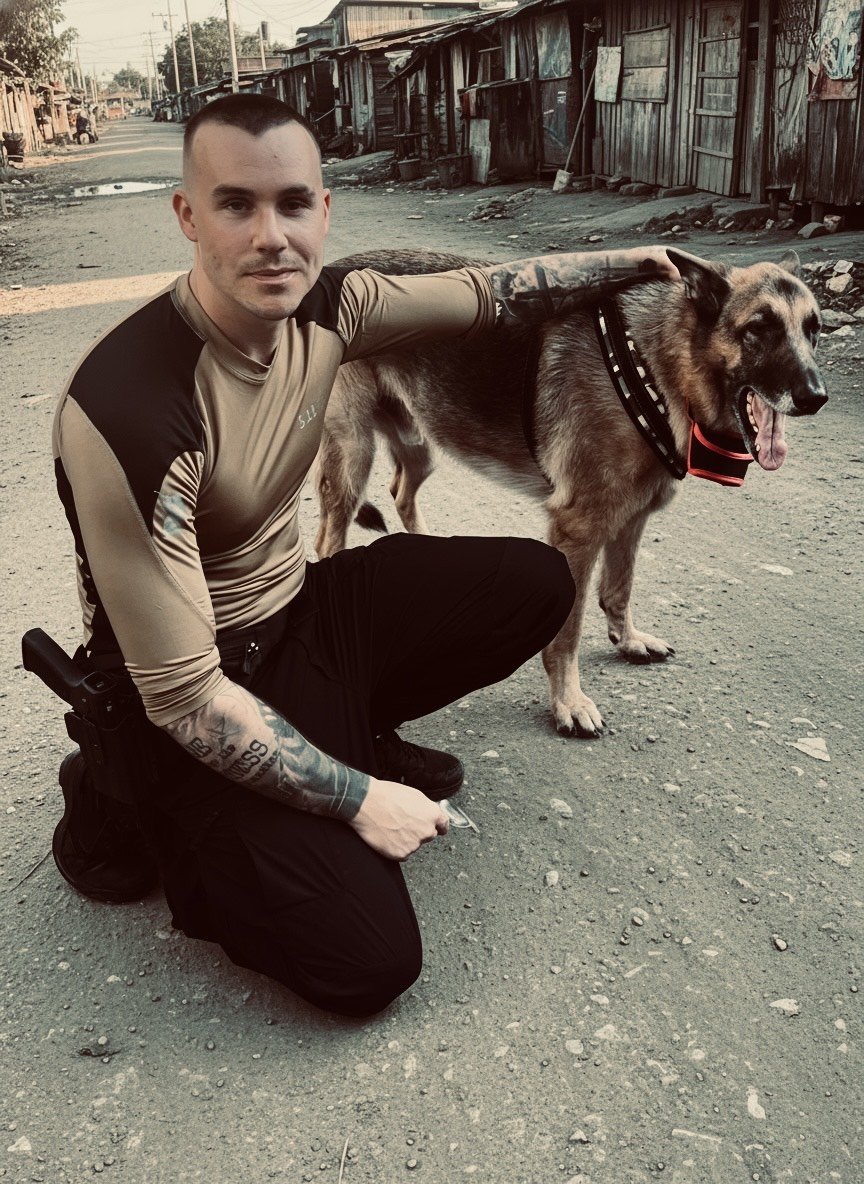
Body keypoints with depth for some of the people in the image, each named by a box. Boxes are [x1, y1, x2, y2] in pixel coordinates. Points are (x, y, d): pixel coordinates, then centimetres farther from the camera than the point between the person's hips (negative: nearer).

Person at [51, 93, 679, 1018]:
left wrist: (627, 262, 19)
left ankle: (338, 735, 14)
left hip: (298, 605, 7)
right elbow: (185, 697, -27)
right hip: (184, 703, -7)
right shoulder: (126, 411, -32)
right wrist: (358, 800, -21)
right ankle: (131, 809, 6)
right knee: (367, 959, -17)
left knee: (536, 582, 1)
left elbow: (485, 292, 8)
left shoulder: (323, 304, -10)